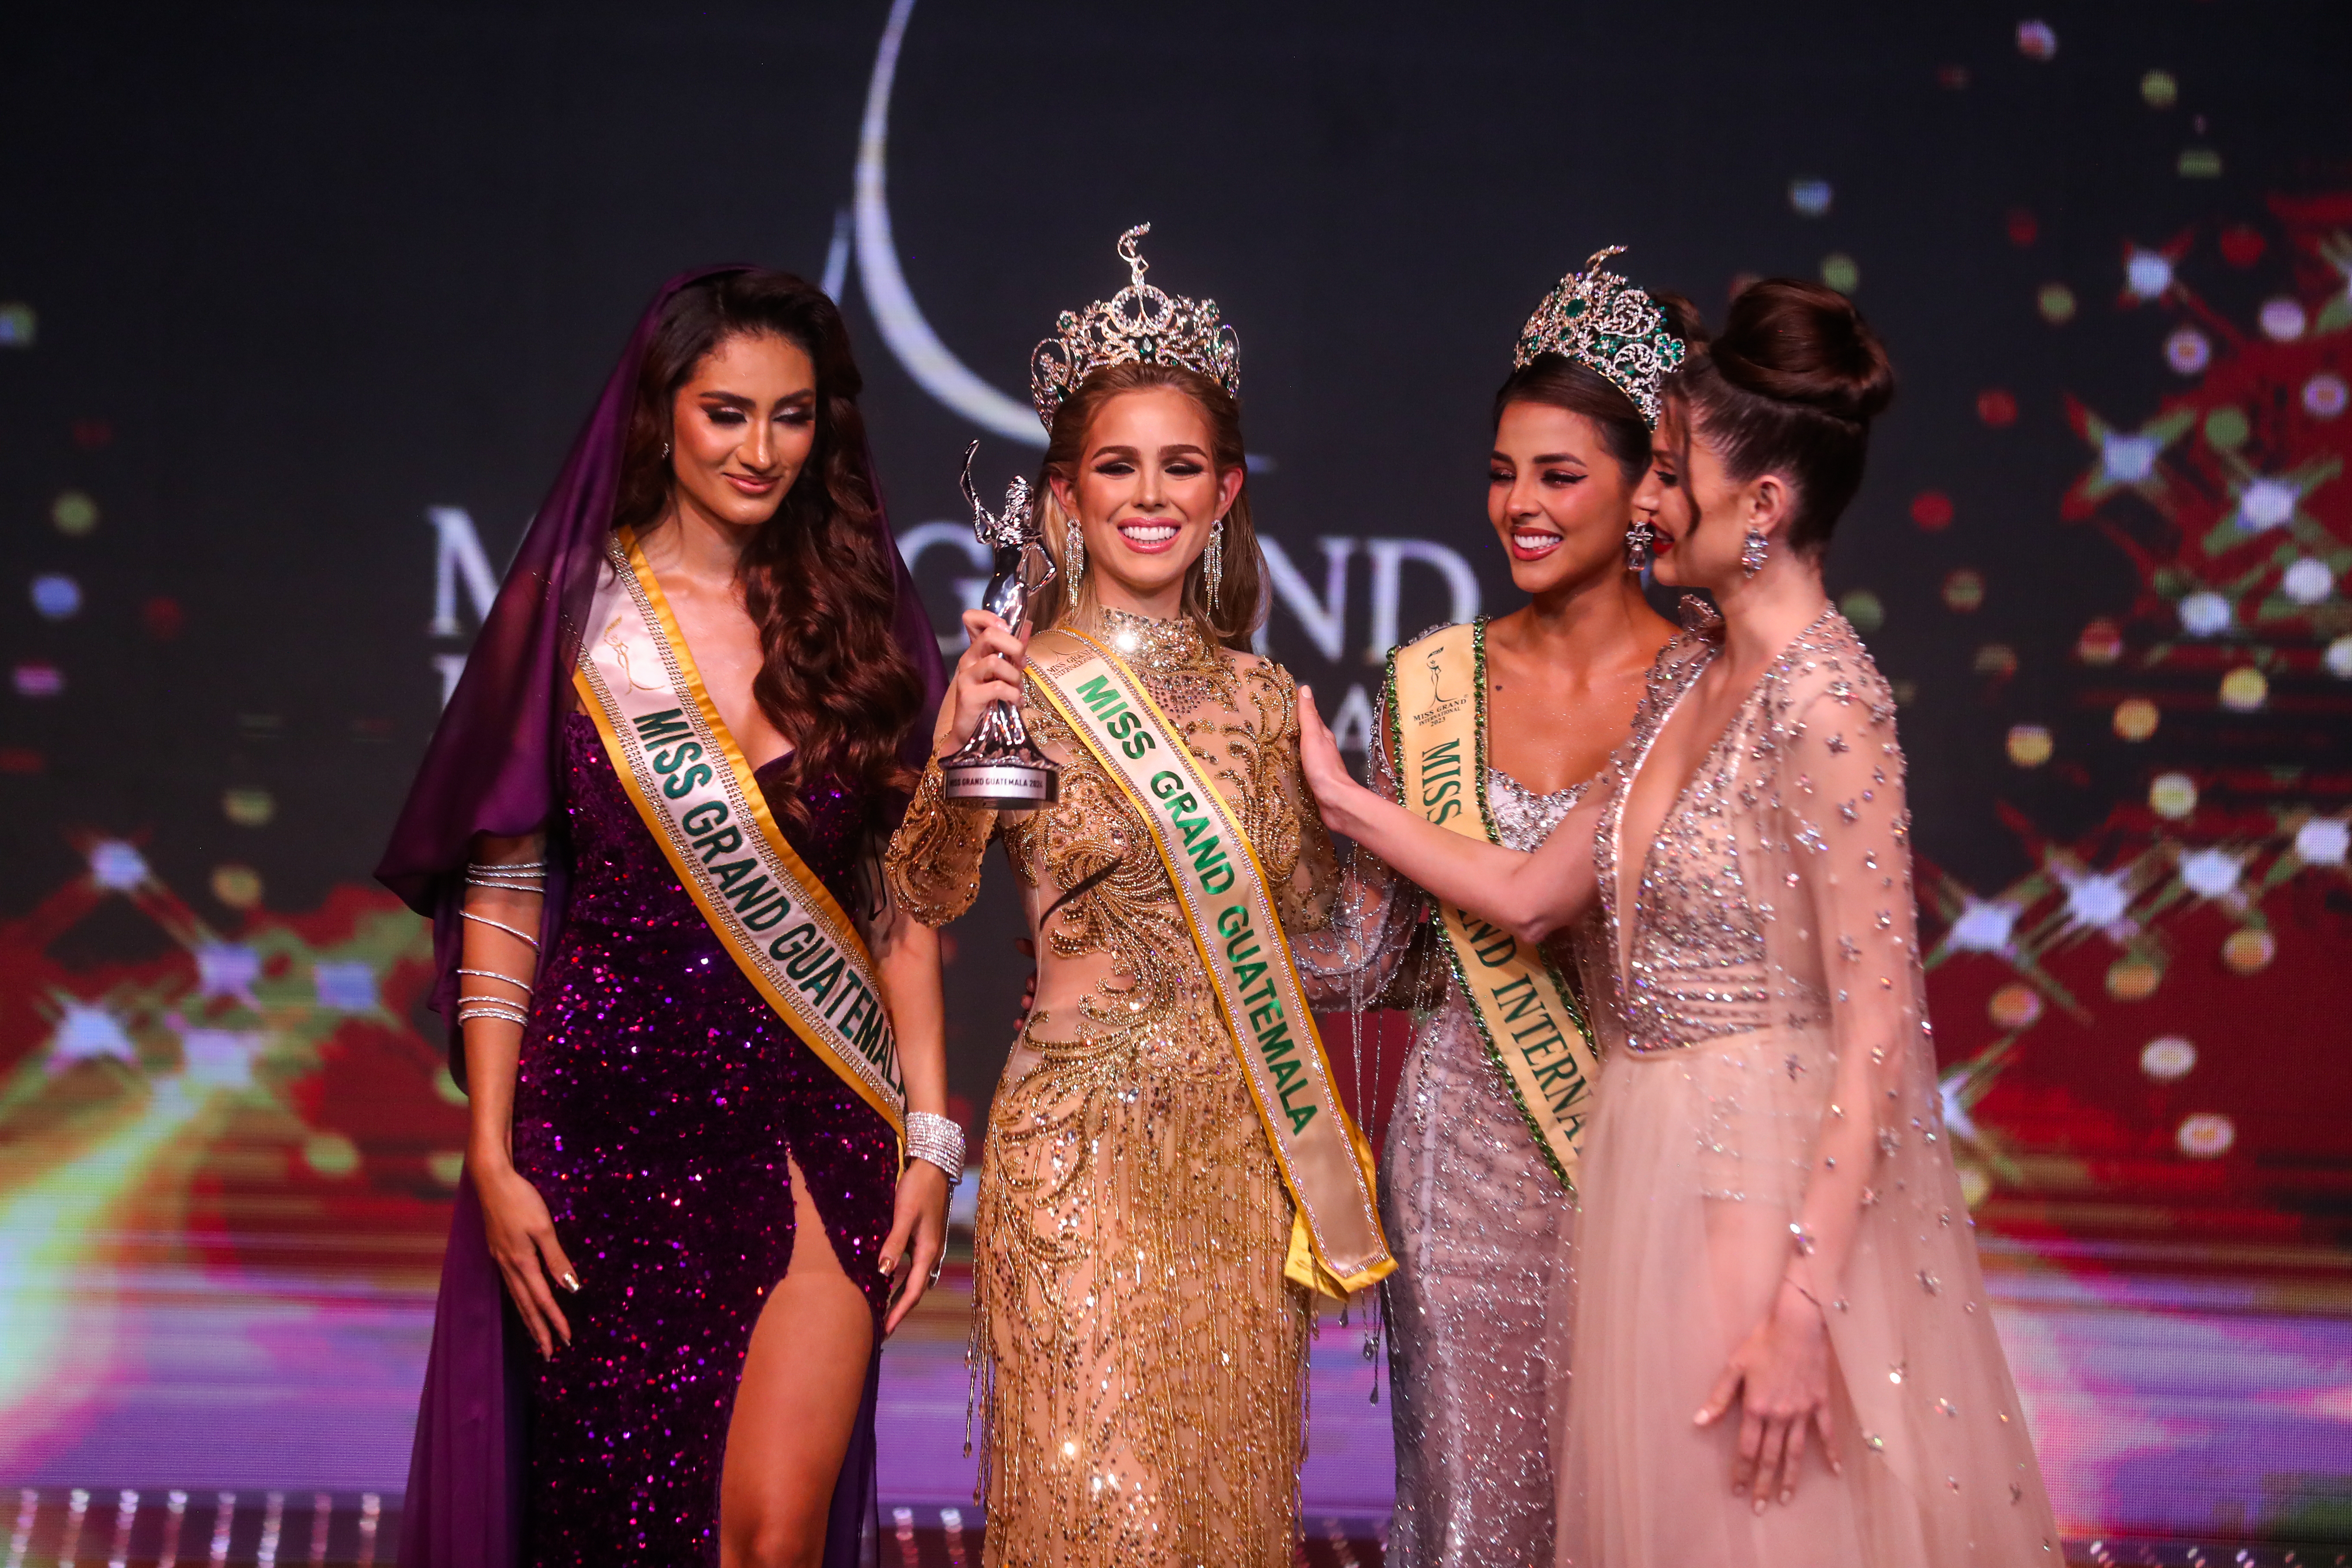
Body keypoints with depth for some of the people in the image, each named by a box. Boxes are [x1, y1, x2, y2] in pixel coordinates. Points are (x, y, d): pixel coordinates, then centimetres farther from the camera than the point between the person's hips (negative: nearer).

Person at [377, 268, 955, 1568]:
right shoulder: (572, 607, 1)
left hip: (813, 1121, 1)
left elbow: (905, 893, 8)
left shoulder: (854, 616, 7)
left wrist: (929, 1135, 1)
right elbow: (499, 892, 0)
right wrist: (495, 1157, -6)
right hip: (610, 1112, -1)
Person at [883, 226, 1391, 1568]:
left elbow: (1306, 903, 14)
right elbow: (929, 896, -14)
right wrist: (962, 757, -29)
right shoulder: (1019, 676, -5)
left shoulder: (1257, 693, 8)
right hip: (1082, 1126, -4)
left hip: (1241, 1131, 4)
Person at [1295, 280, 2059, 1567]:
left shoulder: (1823, 707, -17)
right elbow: (1533, 893, 15)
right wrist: (1338, 796, 15)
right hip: (1653, 1161, 8)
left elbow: (1876, 1031, -20)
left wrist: (1802, 1311, -23)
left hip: (1774, 1183, -8)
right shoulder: (1687, 673, 9)